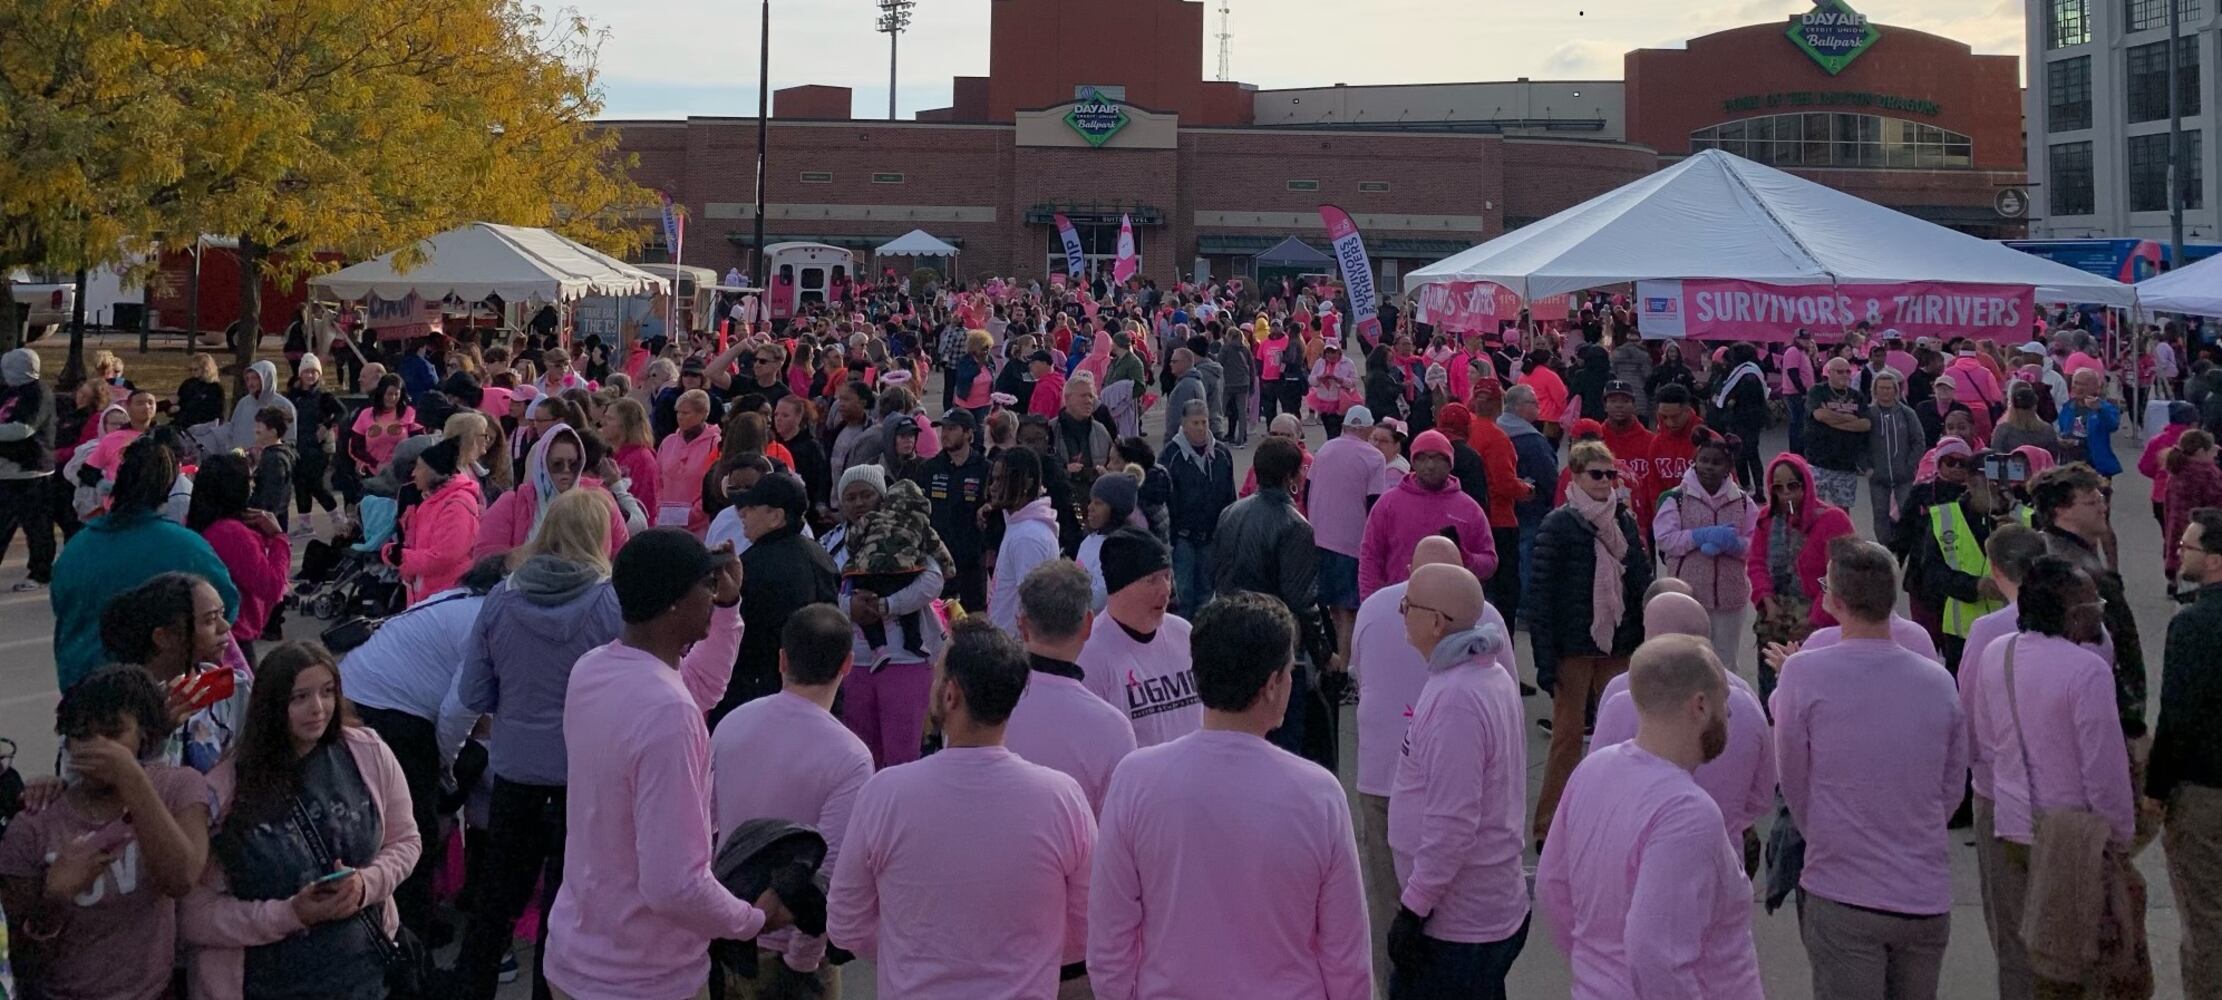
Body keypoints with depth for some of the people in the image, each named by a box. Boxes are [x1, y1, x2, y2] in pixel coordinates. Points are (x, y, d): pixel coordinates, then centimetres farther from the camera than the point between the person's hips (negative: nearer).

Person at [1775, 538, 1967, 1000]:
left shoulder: (1804, 674, -13)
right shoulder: (1938, 680, 0)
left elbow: (1794, 780, -1)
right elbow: (1952, 790, 10)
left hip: (1842, 896, -4)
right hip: (1927, 896, 4)